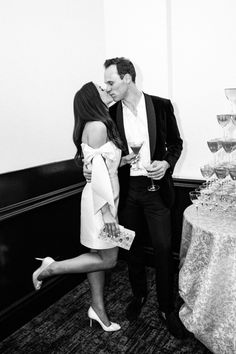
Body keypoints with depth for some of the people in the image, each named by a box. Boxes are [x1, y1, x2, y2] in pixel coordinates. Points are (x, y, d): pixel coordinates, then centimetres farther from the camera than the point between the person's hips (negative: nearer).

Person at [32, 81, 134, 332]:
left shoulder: (100, 125, 14)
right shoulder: (97, 126, -16)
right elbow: (96, 170, -22)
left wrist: (122, 160, 7)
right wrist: (107, 210, -21)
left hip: (105, 196, 10)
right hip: (100, 199, -10)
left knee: (98, 255, 16)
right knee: (108, 259, 1)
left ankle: (98, 307, 29)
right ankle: (51, 267, 8)